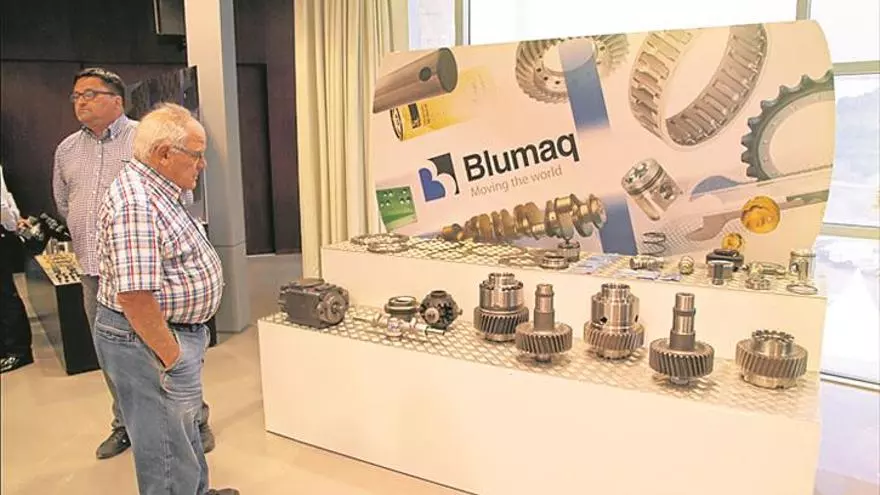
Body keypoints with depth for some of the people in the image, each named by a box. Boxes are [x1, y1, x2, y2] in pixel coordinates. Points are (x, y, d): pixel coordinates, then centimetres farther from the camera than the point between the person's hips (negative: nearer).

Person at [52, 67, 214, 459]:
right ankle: (126, 424, 31)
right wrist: (85, 242, 19)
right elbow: (62, 202, 25)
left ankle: (195, 420, 16)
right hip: (94, 273, 6)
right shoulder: (67, 150, 12)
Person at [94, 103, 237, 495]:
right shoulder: (135, 203, -25)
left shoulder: (154, 189, 9)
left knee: (184, 428, 27)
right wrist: (172, 359, -21)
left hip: (172, 330, 11)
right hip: (147, 340, -11)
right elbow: (134, 297, -30)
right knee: (166, 447, 5)